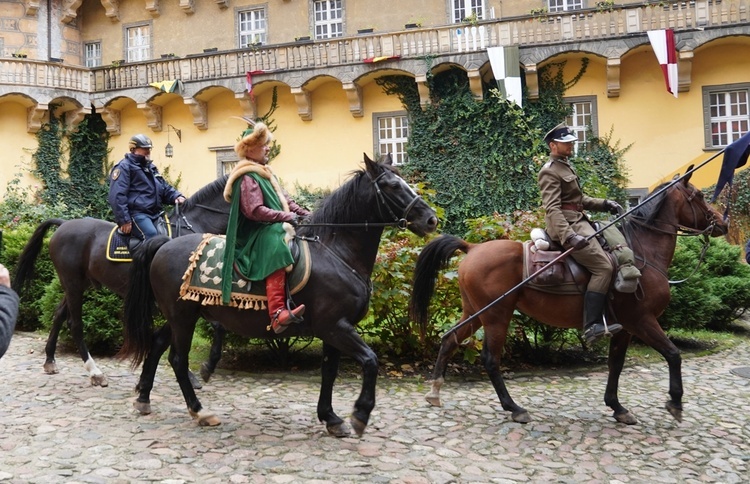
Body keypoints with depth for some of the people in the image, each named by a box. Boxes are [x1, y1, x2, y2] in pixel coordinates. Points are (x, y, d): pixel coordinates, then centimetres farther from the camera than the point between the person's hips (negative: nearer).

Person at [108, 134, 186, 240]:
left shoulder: (151, 167, 24)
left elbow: (165, 188, 28)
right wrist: (124, 220, -19)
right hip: (137, 214, -9)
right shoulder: (124, 167, -3)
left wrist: (176, 196, 4)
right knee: (153, 237, -29)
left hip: (155, 214, 9)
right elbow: (118, 196, -12)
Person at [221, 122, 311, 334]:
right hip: (255, 234, -11)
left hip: (273, 229, 11)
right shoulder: (248, 177, -11)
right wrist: (286, 217, -24)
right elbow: (255, 211, -23)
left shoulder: (265, 173, 21)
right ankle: (278, 314, -54)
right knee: (275, 250, -39)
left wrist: (307, 215, 10)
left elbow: (284, 200, 22)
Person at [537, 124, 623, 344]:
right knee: (603, 267, -19)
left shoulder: (566, 166, 19)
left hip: (579, 222, 11)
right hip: (567, 226, -11)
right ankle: (591, 326, -21)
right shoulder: (550, 171, -12)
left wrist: (604, 204, 11)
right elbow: (552, 208, -24)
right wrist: (568, 236, -36)